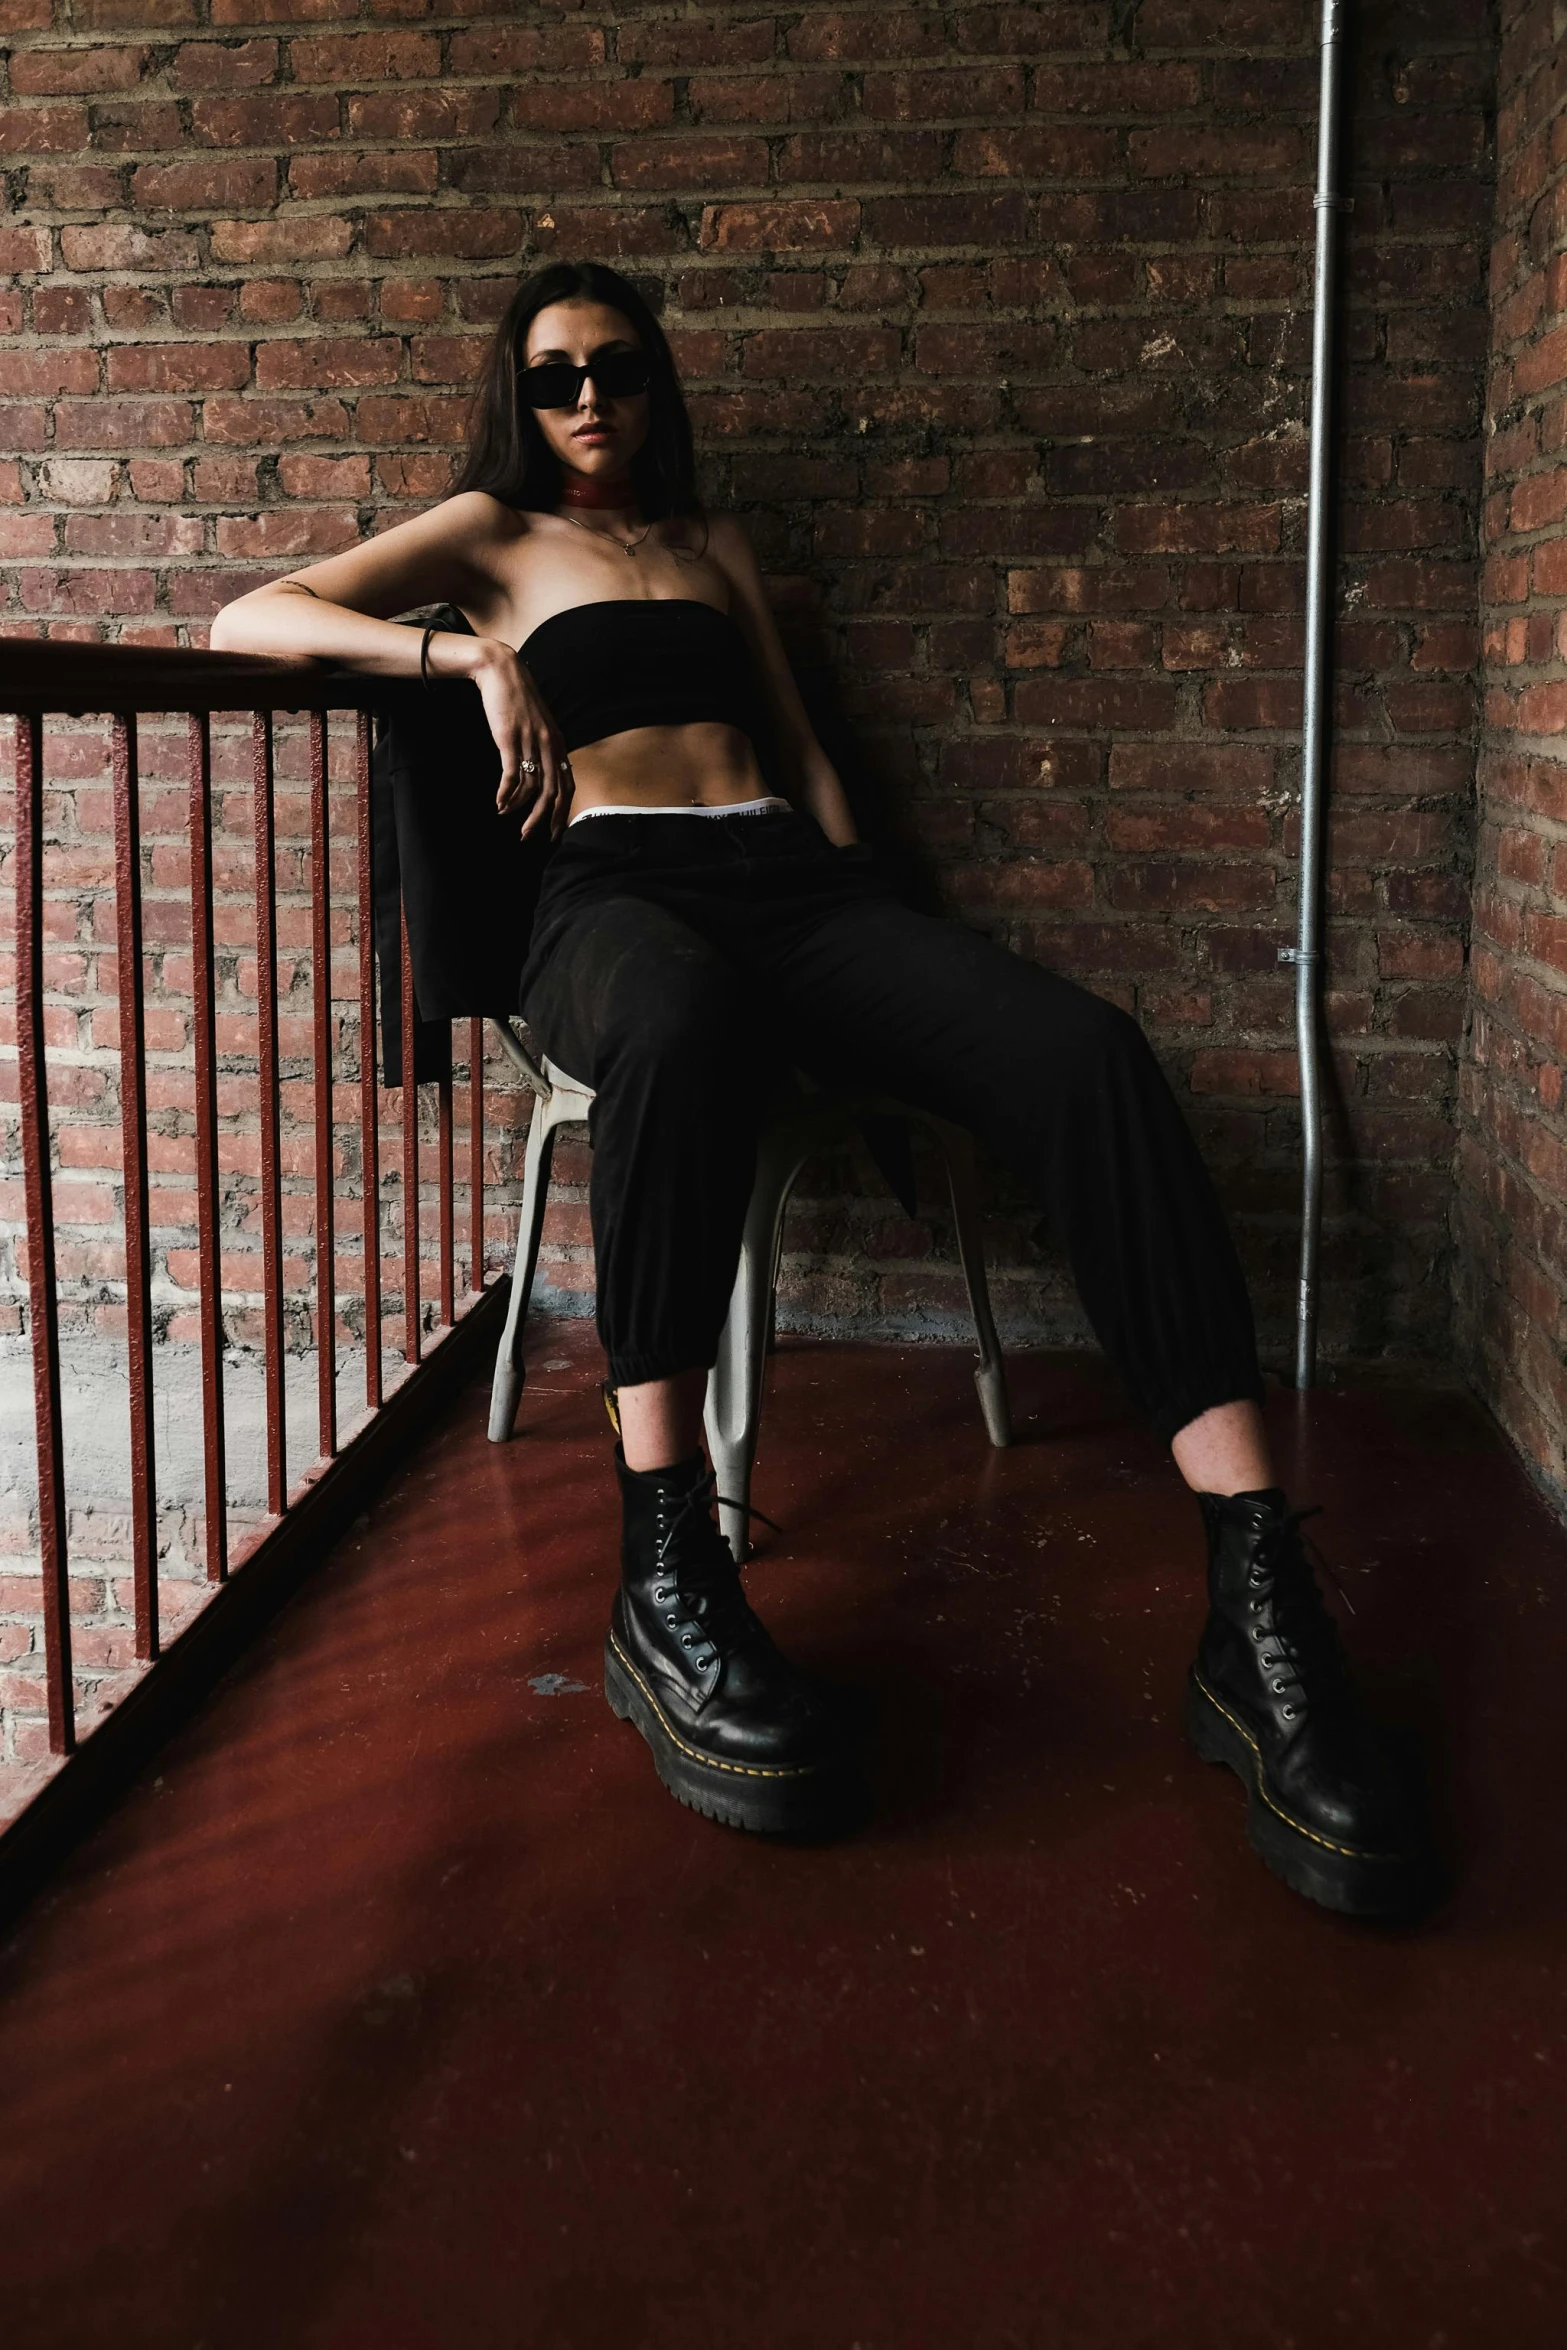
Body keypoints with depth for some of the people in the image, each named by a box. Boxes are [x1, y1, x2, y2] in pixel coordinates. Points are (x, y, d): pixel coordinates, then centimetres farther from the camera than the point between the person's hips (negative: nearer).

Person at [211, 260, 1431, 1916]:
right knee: (680, 1024, -45)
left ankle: (1260, 1610, -37)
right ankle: (664, 1579, -43)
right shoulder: (491, 532, 21)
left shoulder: (709, 542, 32)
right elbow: (247, 619, 10)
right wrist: (472, 655, -5)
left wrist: (877, 960, 12)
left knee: (1085, 1054, -28)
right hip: (616, 889, -3)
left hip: (788, 877, 4)